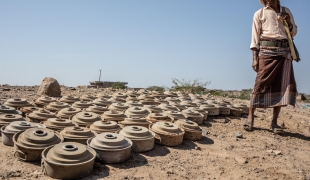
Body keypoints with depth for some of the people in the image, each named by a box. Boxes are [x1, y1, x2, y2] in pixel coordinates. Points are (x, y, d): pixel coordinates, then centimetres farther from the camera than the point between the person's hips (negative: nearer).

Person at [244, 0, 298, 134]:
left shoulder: (286, 11, 18)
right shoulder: (259, 14, 8)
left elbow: (293, 33, 20)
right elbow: (255, 37, 2)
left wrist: (289, 22, 0)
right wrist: (255, 58, -7)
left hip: (285, 52, 4)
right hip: (266, 50, -3)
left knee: (283, 86, -3)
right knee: (261, 84, -10)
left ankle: (274, 121, 1)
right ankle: (250, 117, -2)